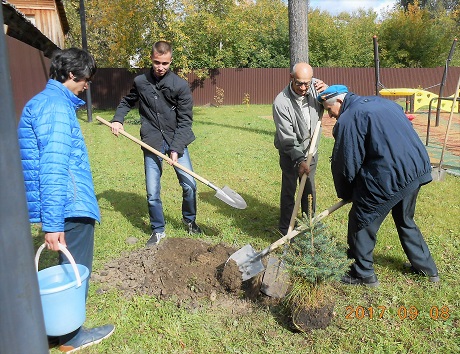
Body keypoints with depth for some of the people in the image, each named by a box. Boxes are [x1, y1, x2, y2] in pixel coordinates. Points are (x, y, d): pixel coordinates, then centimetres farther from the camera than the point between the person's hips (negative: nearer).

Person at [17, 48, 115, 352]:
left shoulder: (49, 102, 15)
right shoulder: (55, 107, -18)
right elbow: (53, 169, -25)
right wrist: (52, 223, -26)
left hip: (70, 205, 10)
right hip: (70, 209, -10)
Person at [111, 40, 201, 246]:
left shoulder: (180, 86, -6)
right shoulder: (140, 82, 2)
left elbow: (185, 121, -8)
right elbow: (127, 102, 22)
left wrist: (176, 149, -15)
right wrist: (117, 119, 4)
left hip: (176, 141, -1)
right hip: (152, 143, 1)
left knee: (189, 184, -2)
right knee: (152, 192, 2)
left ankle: (189, 219, 27)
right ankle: (158, 230, 23)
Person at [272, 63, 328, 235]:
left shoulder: (316, 87, -14)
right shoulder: (281, 102, -25)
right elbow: (287, 138, -25)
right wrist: (299, 160, -31)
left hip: (311, 149, 4)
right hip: (290, 152, -4)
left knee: (309, 187, 16)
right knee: (289, 189, 2)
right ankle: (285, 228, 19)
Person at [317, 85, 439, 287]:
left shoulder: (348, 120, -10)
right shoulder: (381, 102, 16)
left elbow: (346, 164, -7)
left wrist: (345, 194, 10)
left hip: (389, 178, -9)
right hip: (419, 170, 9)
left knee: (361, 223, 8)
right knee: (406, 221, 27)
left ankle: (364, 274, 21)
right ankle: (427, 268, 39)